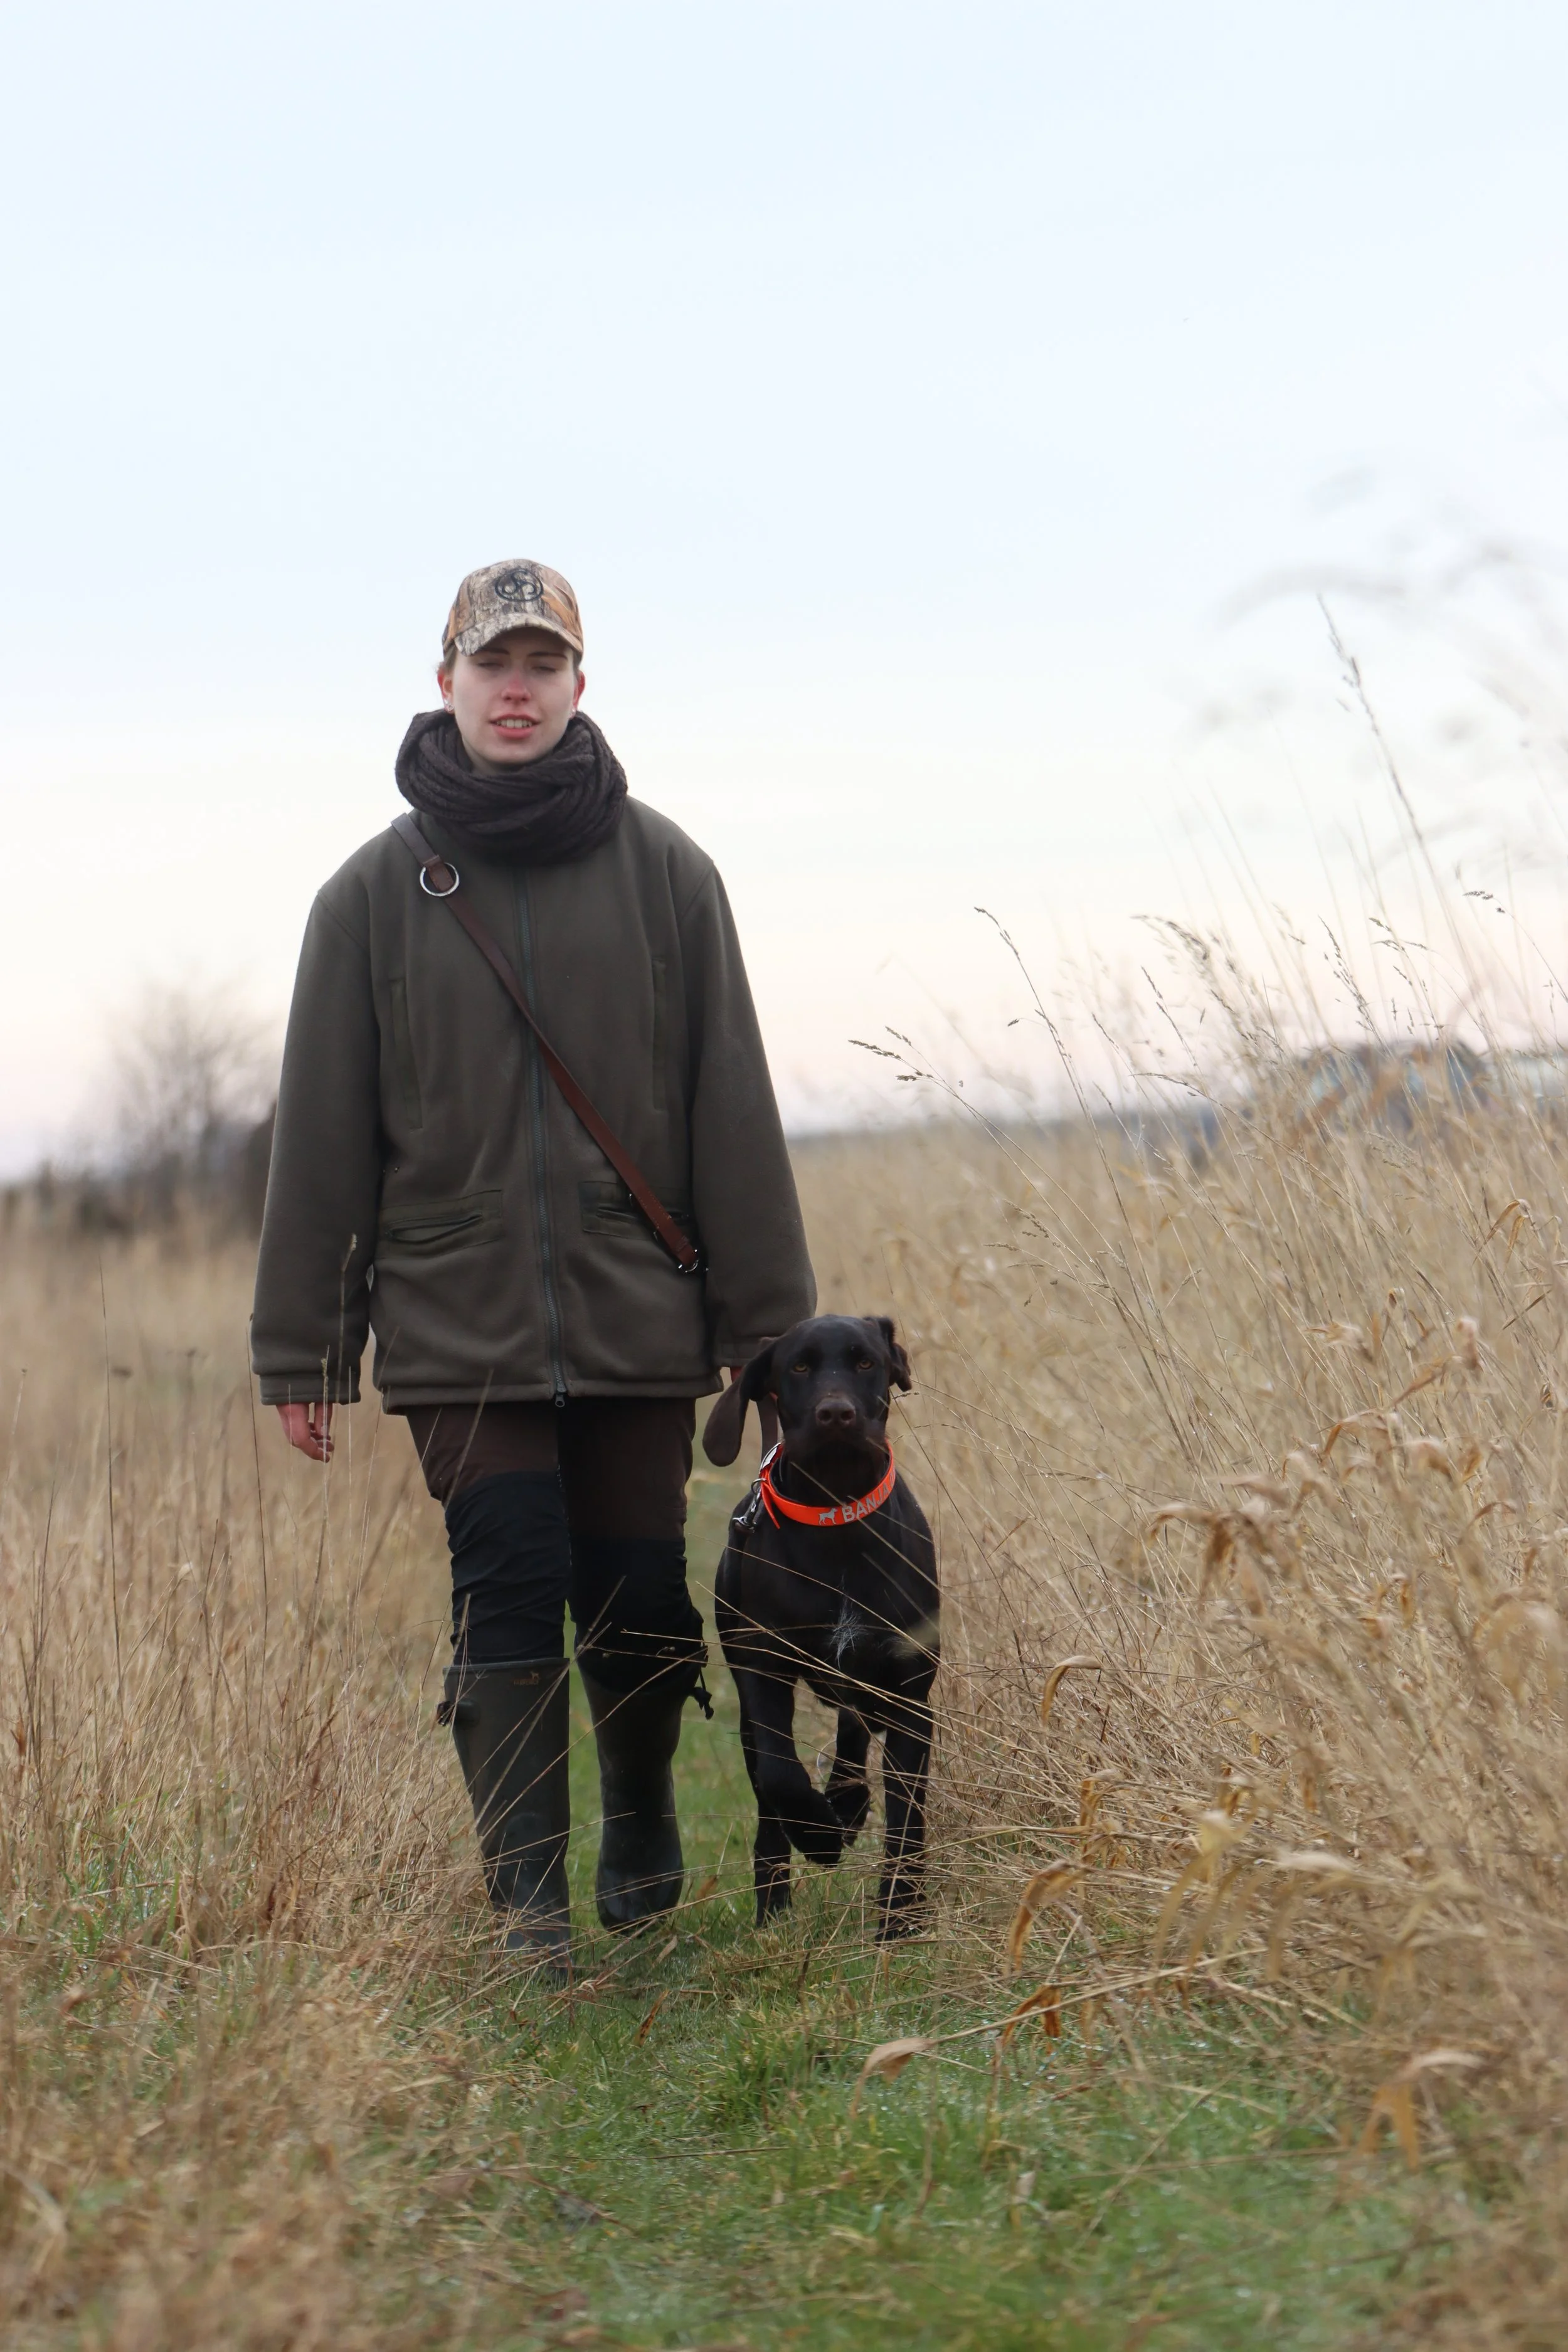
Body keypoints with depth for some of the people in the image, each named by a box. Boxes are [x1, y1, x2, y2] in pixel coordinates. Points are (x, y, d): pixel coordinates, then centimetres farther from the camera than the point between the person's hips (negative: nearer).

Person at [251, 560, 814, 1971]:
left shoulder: (662, 871, 4)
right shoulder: (378, 891, 4)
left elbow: (732, 1110, 4)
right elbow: (324, 1130, 6)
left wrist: (772, 1324, 1)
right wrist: (301, 1351, 4)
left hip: (638, 1317, 1)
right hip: (459, 1324, 0)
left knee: (638, 1602, 5)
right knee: (508, 1592, -9)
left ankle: (643, 1825, 31)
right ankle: (527, 1896, -4)